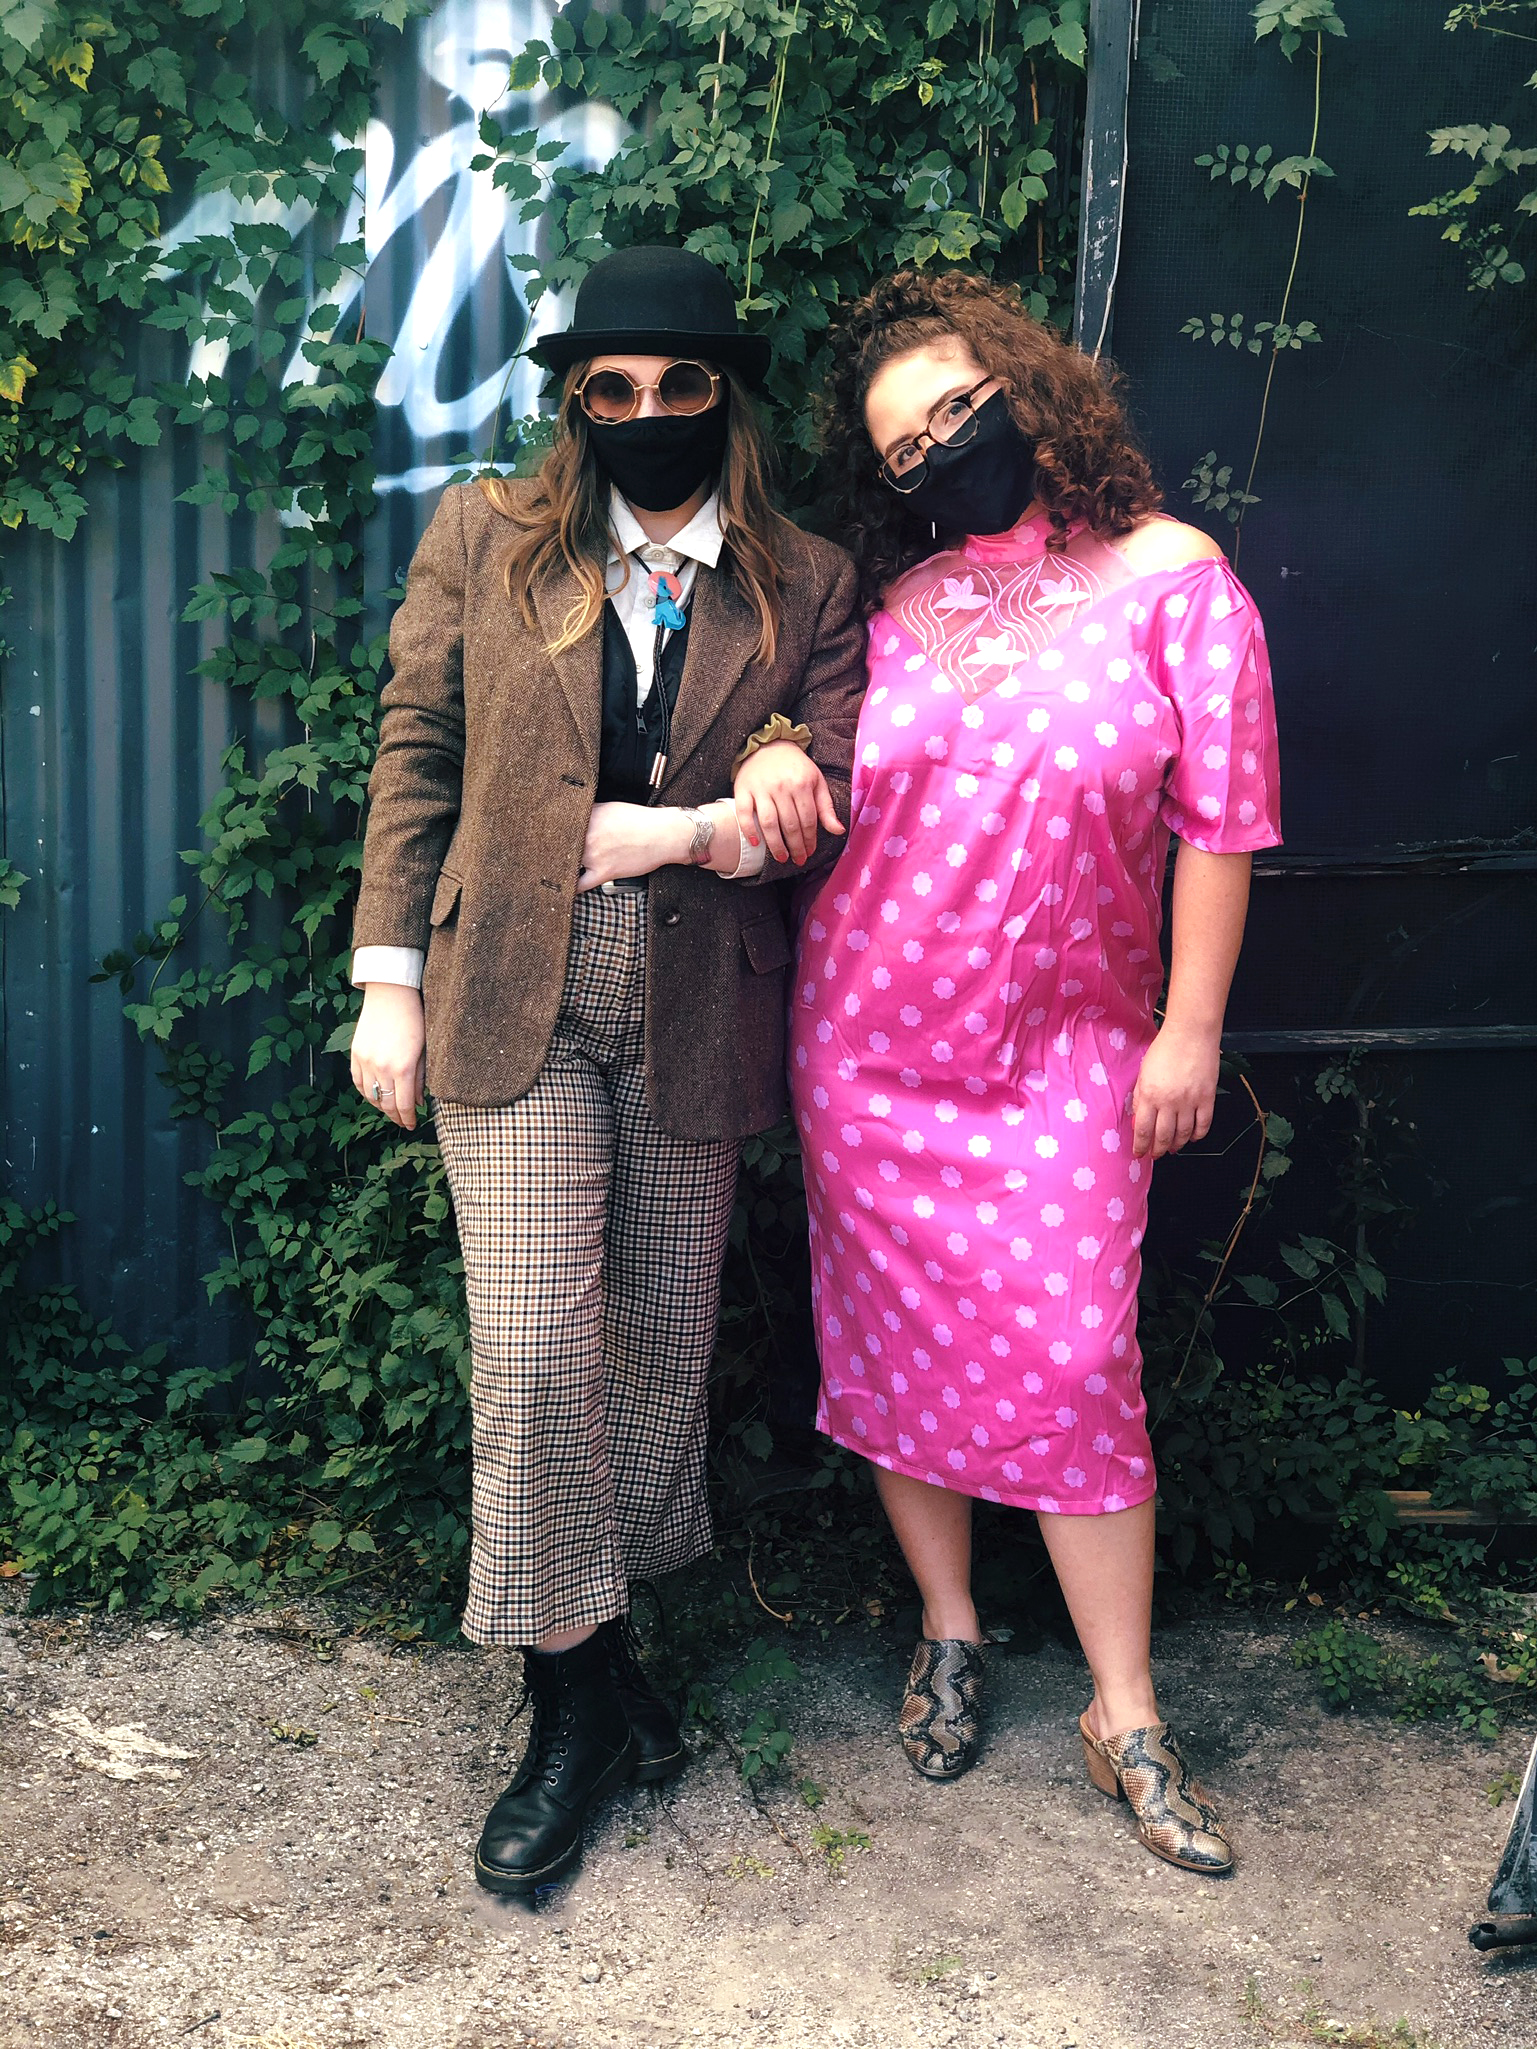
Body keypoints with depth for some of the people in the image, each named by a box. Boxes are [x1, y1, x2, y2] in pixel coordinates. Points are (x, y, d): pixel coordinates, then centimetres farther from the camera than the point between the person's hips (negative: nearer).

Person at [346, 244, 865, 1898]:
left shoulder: (806, 586, 6)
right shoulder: (483, 538, 6)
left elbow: (828, 816, 2)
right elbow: (416, 760, 5)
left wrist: (683, 831, -15)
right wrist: (389, 982, -1)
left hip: (697, 1016, 2)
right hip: (515, 1002, -1)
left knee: (661, 1346, 11)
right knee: (535, 1345, -6)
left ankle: (603, 1646, 30)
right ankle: (575, 1700, 12)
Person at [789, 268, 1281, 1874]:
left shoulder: (1167, 577, -5)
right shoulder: (896, 606, 4)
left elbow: (1219, 814, -5)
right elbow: (829, 798, 10)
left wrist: (1192, 1026, -5)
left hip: (1063, 1046, -3)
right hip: (870, 1032, 3)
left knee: (1071, 1361, -5)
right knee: (898, 1340, 9)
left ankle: (1126, 1717, 11)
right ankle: (947, 1633, 29)